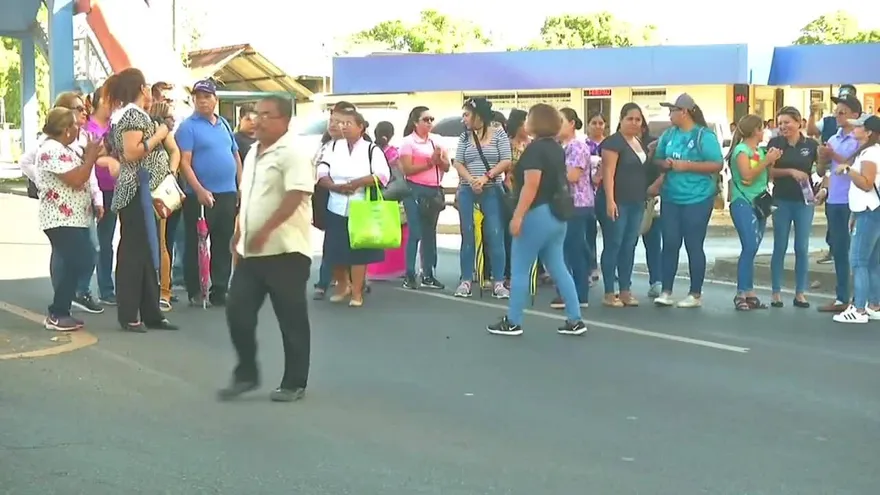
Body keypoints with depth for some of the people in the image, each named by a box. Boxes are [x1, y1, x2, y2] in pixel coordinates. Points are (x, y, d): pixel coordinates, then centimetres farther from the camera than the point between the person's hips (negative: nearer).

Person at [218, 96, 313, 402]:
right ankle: (246, 374, 22)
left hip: (285, 249, -8)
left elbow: (296, 195, -23)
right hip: (251, 250, 8)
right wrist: (239, 232, 19)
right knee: (237, 311, 7)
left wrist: (265, 230, -27)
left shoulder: (292, 153, -13)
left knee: (291, 319, 2)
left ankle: (294, 383, 14)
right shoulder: (253, 153, 16)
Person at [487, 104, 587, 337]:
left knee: (519, 270, 1)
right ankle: (575, 320, 9)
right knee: (558, 268, 11)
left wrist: (518, 216, -23)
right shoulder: (556, 148, 13)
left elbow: (531, 186, -22)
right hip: (557, 215, 9)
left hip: (538, 214, -9)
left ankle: (513, 322, 7)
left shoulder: (535, 148, -15)